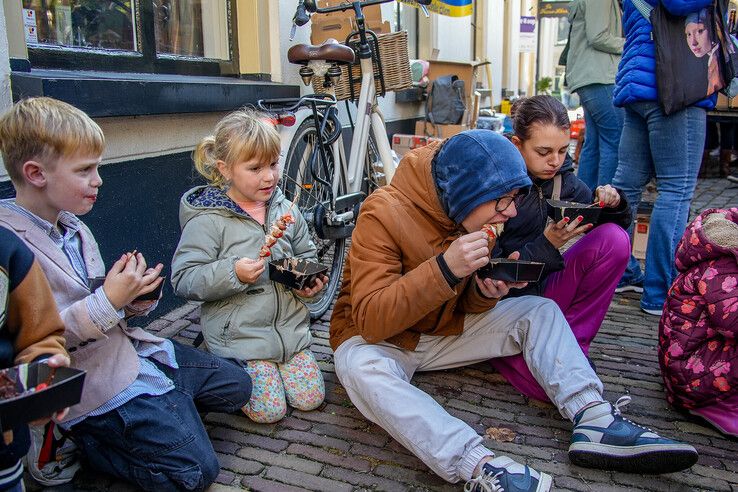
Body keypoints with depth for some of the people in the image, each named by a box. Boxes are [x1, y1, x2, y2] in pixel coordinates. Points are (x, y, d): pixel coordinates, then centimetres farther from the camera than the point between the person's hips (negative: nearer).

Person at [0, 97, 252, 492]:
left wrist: (133, 299, -4)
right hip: (101, 384, -8)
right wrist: (107, 301, -26)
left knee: (236, 386, 12)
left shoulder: (74, 229, 8)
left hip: (133, 349, 9)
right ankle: (87, 440, 4)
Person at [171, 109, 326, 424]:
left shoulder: (285, 210, 3)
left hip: (290, 326, 5)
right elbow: (183, 280, -14)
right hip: (240, 335, -5)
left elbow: (306, 254, 18)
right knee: (268, 410, -7)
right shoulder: (208, 220, -13)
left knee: (310, 398, 3)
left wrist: (309, 279, -4)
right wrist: (232, 273, -27)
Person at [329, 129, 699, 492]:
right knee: (363, 368, -40)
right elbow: (370, 319, -31)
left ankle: (594, 421, -21)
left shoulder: (471, 218, -5)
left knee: (540, 311, -6)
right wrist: (445, 268, -40)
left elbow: (465, 306, 4)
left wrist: (485, 291, -20)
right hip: (377, 338, -5)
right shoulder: (384, 213, -25)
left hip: (443, 327, 6)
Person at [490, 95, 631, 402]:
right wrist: (547, 244, -27)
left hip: (543, 292, 7)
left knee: (614, 239, -14)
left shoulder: (561, 178, 0)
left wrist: (611, 204, -11)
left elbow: (603, 223, 12)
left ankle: (571, 343, -6)